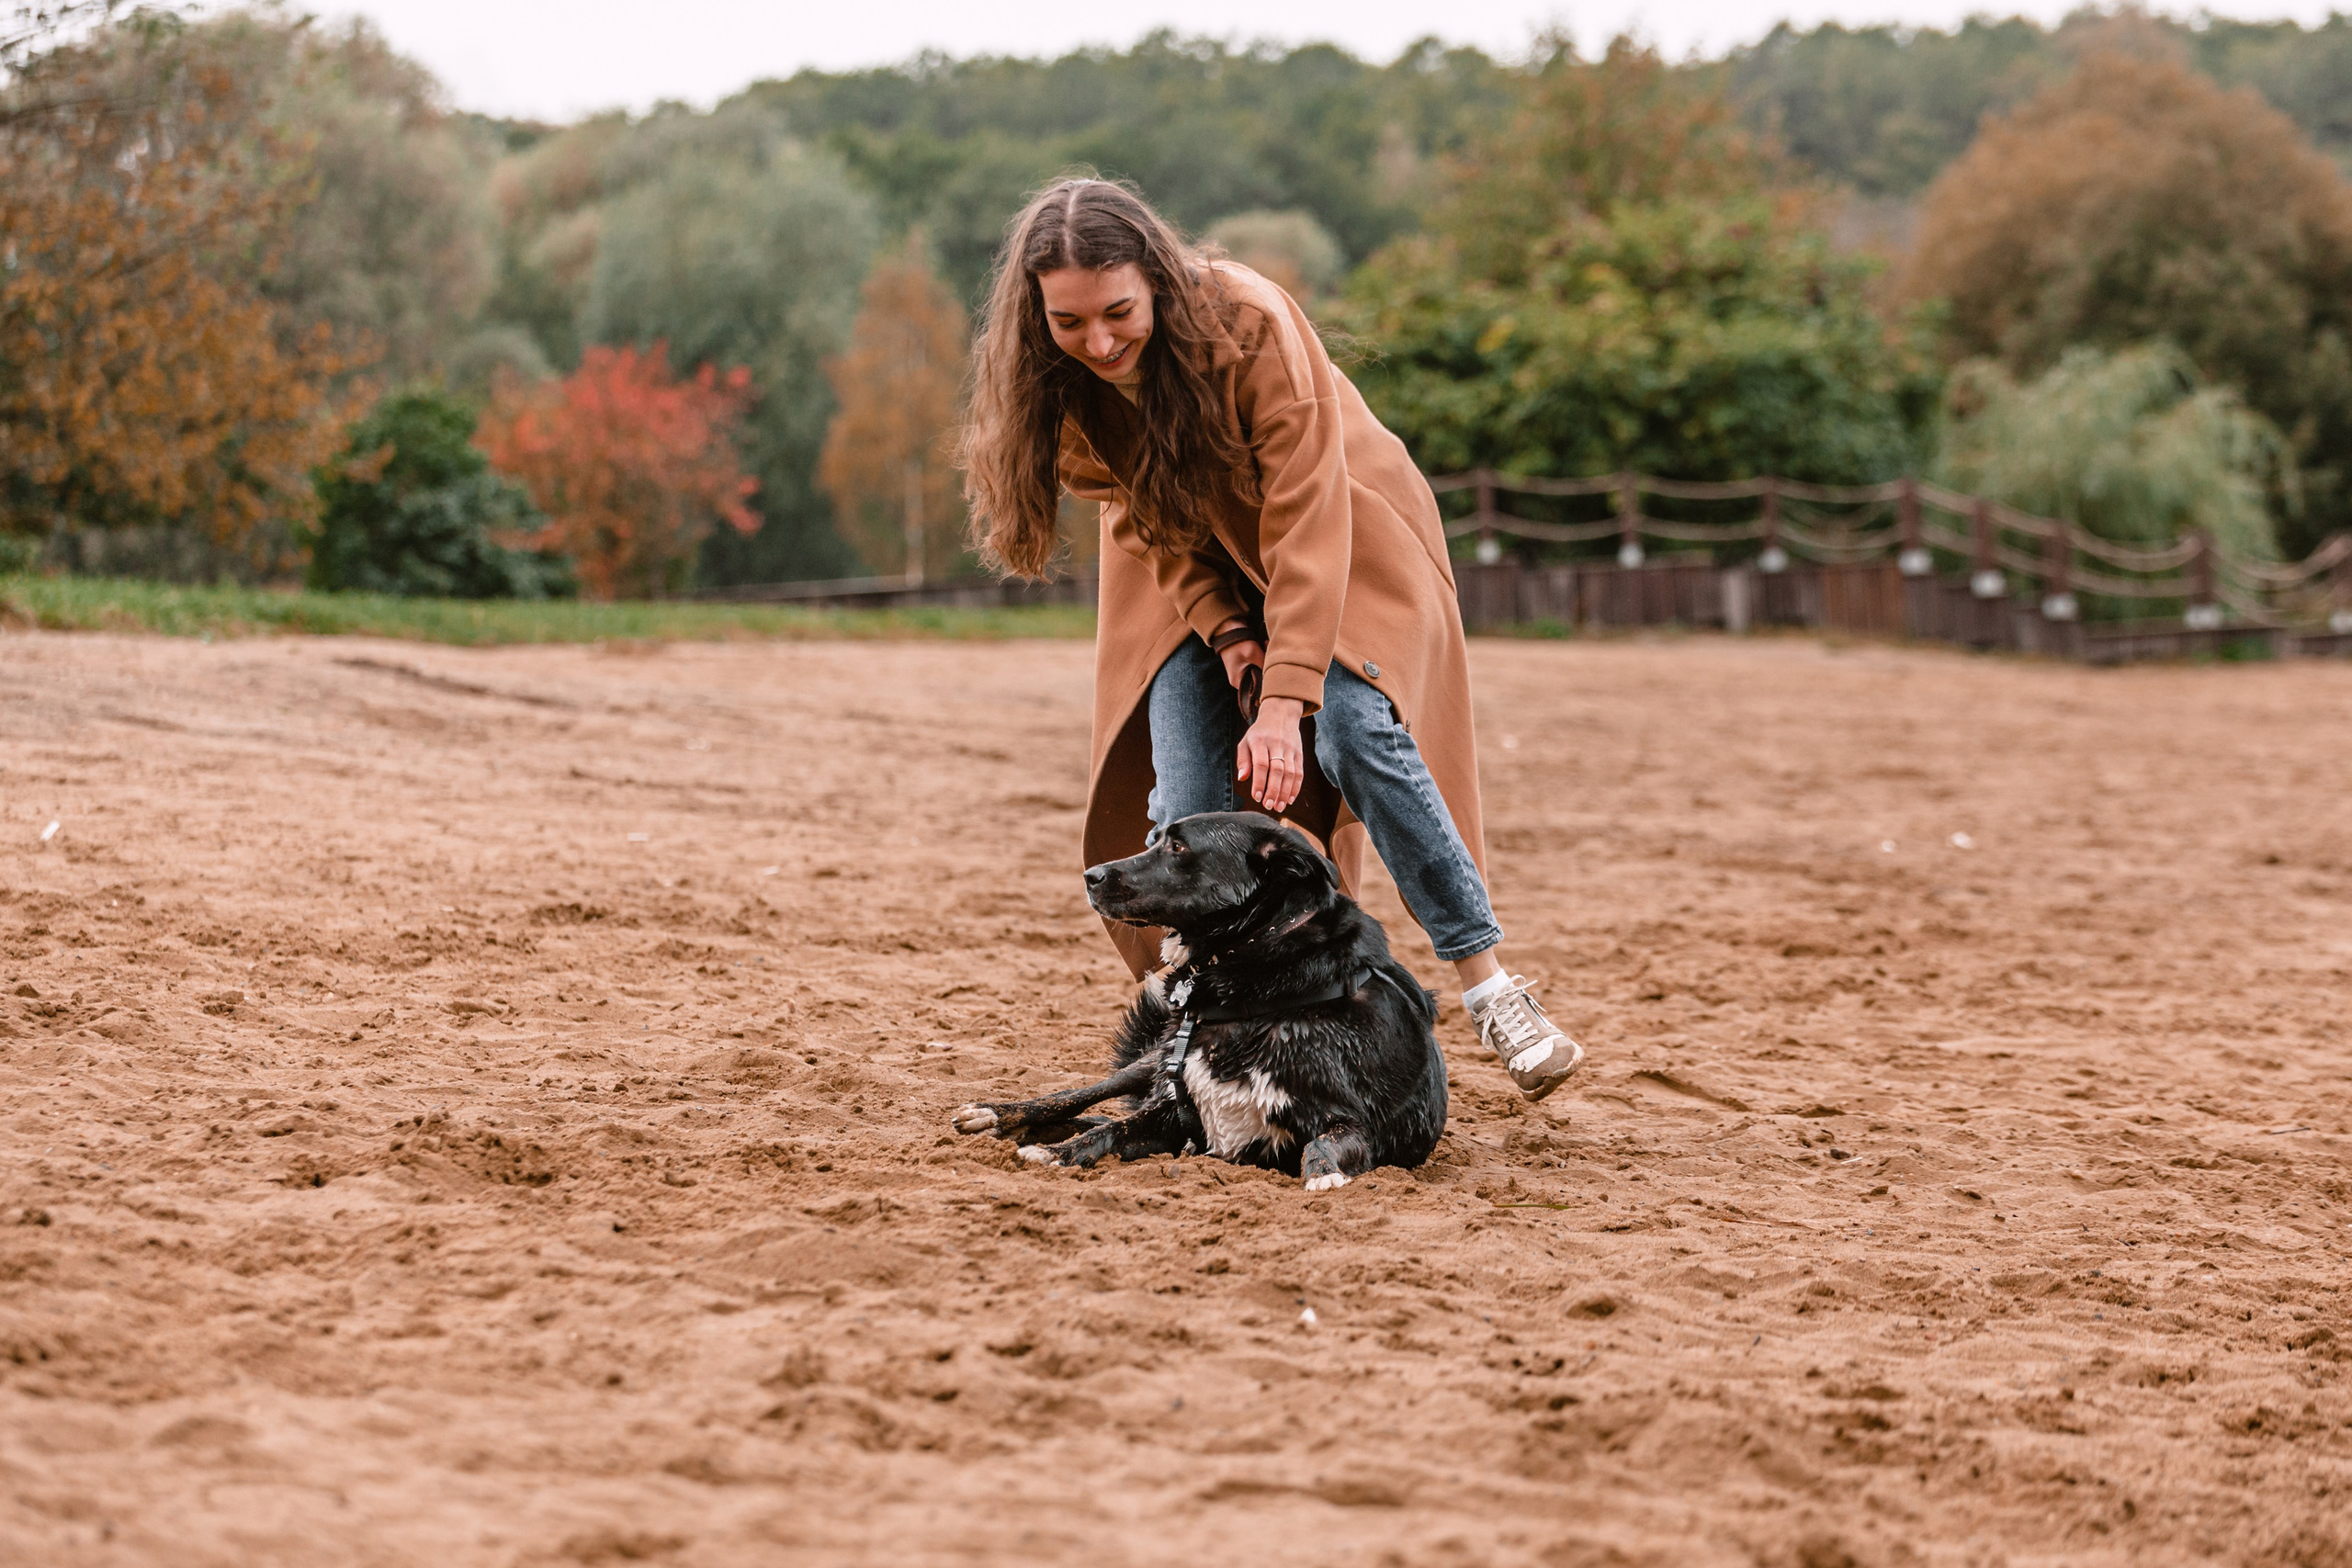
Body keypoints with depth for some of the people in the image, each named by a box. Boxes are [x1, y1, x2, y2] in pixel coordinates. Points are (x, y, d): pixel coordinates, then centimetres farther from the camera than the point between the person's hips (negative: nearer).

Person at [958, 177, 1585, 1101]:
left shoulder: (1250, 324, -34)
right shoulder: (1060, 384, -20)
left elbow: (1305, 520, -34)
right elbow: (1139, 517, -5)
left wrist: (1285, 702, -40)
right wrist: (1220, 629, -19)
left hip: (1336, 540, -4)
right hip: (1196, 571, 4)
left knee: (1356, 733, -24)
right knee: (1185, 803, -12)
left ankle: (1493, 995, -18)